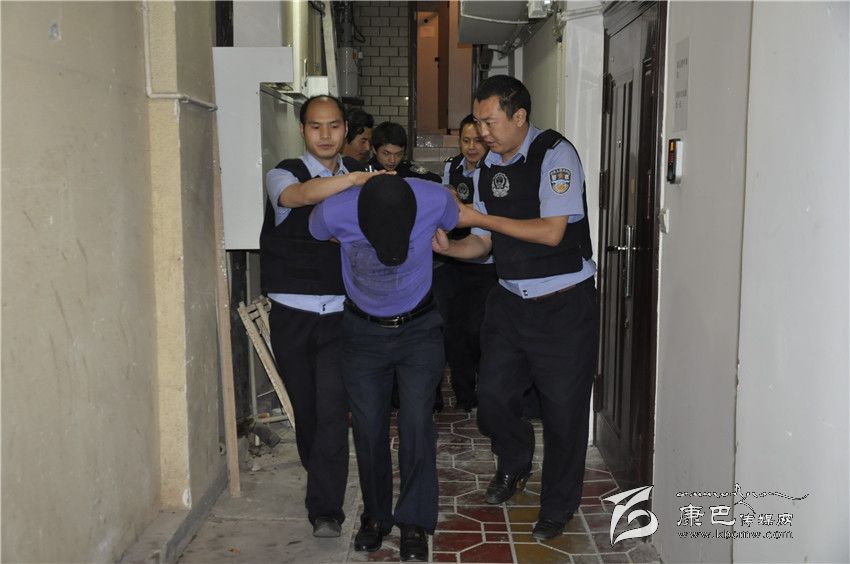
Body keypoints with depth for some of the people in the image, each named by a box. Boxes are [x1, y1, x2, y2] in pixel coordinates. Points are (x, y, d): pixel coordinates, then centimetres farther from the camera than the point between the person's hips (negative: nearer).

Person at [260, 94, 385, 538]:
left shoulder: (360, 177, 8)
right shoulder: (283, 174, -3)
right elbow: (299, 195, -27)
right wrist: (357, 179, -39)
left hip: (341, 313, 0)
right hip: (292, 314, 0)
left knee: (332, 409, -8)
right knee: (305, 406, 13)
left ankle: (325, 509, 0)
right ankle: (319, 480, 38)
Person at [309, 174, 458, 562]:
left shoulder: (435, 200, -26)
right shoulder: (334, 212, -26)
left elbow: (456, 225, 1)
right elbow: (316, 236, 1)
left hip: (419, 329, -1)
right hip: (363, 332, 1)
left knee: (416, 424, -7)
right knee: (368, 427, 4)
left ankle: (414, 522, 9)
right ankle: (375, 516, 24)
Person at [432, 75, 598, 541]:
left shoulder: (555, 154, -12)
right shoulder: (486, 170, 8)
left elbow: (551, 232, -20)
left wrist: (481, 218, -15)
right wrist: (447, 247, -8)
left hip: (562, 305, -6)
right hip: (509, 301, 6)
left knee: (562, 408, 4)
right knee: (492, 394, 6)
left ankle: (557, 508, 26)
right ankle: (515, 463, 38)